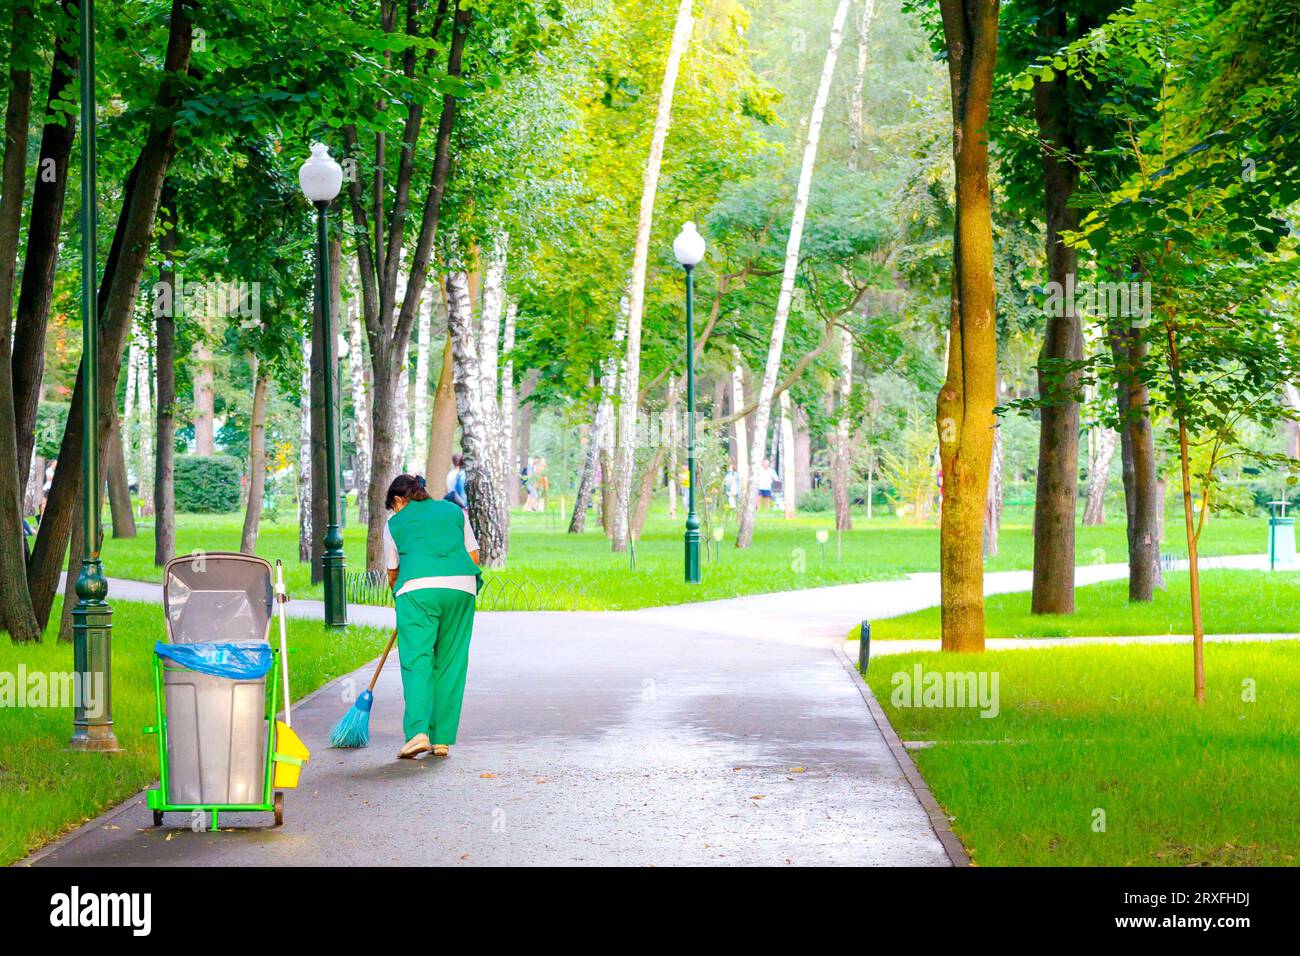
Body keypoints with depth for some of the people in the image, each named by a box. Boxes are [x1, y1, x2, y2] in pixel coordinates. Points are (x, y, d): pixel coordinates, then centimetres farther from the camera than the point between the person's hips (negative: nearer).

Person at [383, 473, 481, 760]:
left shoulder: (395, 523, 17)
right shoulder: (453, 511, 22)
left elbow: (393, 574, 22)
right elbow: (474, 556, 17)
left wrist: (399, 594, 40)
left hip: (418, 588, -2)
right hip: (461, 587, 2)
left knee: (416, 661, -4)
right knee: (450, 663, 8)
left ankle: (418, 731, -20)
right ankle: (442, 739, 8)